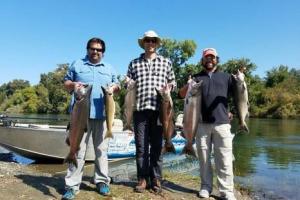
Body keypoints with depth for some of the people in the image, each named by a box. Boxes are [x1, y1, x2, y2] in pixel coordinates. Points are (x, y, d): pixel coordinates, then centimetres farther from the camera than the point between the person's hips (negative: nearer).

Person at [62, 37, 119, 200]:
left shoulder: (110, 69, 18)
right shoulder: (77, 65, 13)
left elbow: (117, 86, 21)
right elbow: (66, 83, 14)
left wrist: (114, 88, -3)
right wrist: (72, 85, -9)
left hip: (102, 114, 2)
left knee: (101, 149, 6)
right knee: (78, 149, -2)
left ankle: (102, 182, 17)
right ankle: (72, 186, 6)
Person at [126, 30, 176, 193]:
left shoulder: (166, 62, 14)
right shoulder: (134, 63, 14)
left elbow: (173, 83, 15)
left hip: (159, 108, 0)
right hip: (140, 108, 1)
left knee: (157, 145, 5)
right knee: (141, 146, 4)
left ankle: (156, 179, 17)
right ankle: (142, 179, 16)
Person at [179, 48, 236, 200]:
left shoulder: (225, 77, 16)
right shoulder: (196, 77, 15)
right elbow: (182, 94, 6)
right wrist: (189, 85, -14)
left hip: (222, 123, 0)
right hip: (202, 123, 1)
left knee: (224, 159, -2)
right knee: (204, 158, 6)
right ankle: (206, 187, 18)